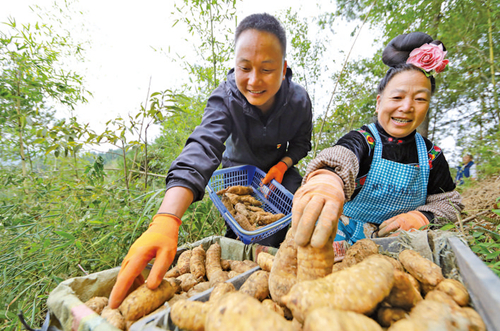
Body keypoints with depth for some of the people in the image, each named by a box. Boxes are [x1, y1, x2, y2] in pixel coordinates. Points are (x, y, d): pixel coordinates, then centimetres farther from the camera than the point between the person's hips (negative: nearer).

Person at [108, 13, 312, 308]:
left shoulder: (298, 100, -21)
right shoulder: (226, 98, -29)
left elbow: (301, 144, -2)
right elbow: (201, 150, -47)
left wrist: (283, 165, -24)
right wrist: (166, 220, -62)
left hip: (278, 169, 2)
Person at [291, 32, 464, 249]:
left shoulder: (432, 156, 1)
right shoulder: (362, 140, -13)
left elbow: (449, 202, 10)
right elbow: (340, 157, -37)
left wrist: (421, 217, -13)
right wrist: (328, 178, -62)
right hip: (345, 238, -4)